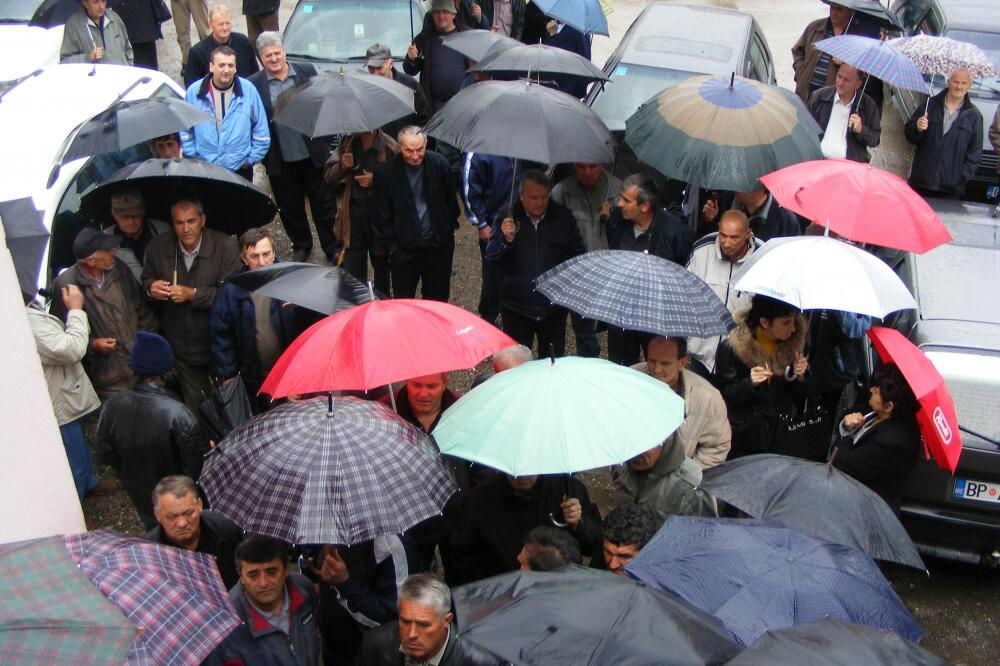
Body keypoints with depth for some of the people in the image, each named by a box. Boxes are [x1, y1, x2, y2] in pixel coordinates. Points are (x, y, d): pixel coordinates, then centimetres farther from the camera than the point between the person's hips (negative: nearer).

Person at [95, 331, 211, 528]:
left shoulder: (113, 405, -21)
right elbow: (197, 462, -27)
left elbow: (104, 453, -7)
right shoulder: (176, 413, -36)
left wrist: (130, 470, 10)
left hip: (138, 493, 4)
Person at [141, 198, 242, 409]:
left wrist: (193, 294, -26)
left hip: (218, 346, -3)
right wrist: (150, 287, -11)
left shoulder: (225, 246, -16)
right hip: (180, 348, 4)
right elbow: (146, 279, 13)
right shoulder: (157, 247, -3)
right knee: (194, 406, 19)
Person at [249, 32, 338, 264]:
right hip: (281, 160, 0)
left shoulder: (307, 71, -1)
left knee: (323, 204, 11)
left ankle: (332, 248, 26)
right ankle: (301, 246, 36)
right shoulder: (254, 84, -4)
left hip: (313, 154, 0)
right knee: (290, 208, 16)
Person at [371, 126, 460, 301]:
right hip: (404, 248, -2)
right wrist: (390, 245, -5)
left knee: (438, 300, 15)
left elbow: (451, 200, 7)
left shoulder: (440, 164, -7)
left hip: (439, 245, 2)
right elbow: (380, 216, -4)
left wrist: (449, 230, 6)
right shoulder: (385, 172, -12)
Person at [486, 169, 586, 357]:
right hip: (516, 307, -1)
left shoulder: (563, 218, 0)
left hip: (554, 307, 1)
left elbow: (579, 253, 10)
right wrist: (506, 239, -26)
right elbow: (490, 256, -8)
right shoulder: (507, 217, -4)